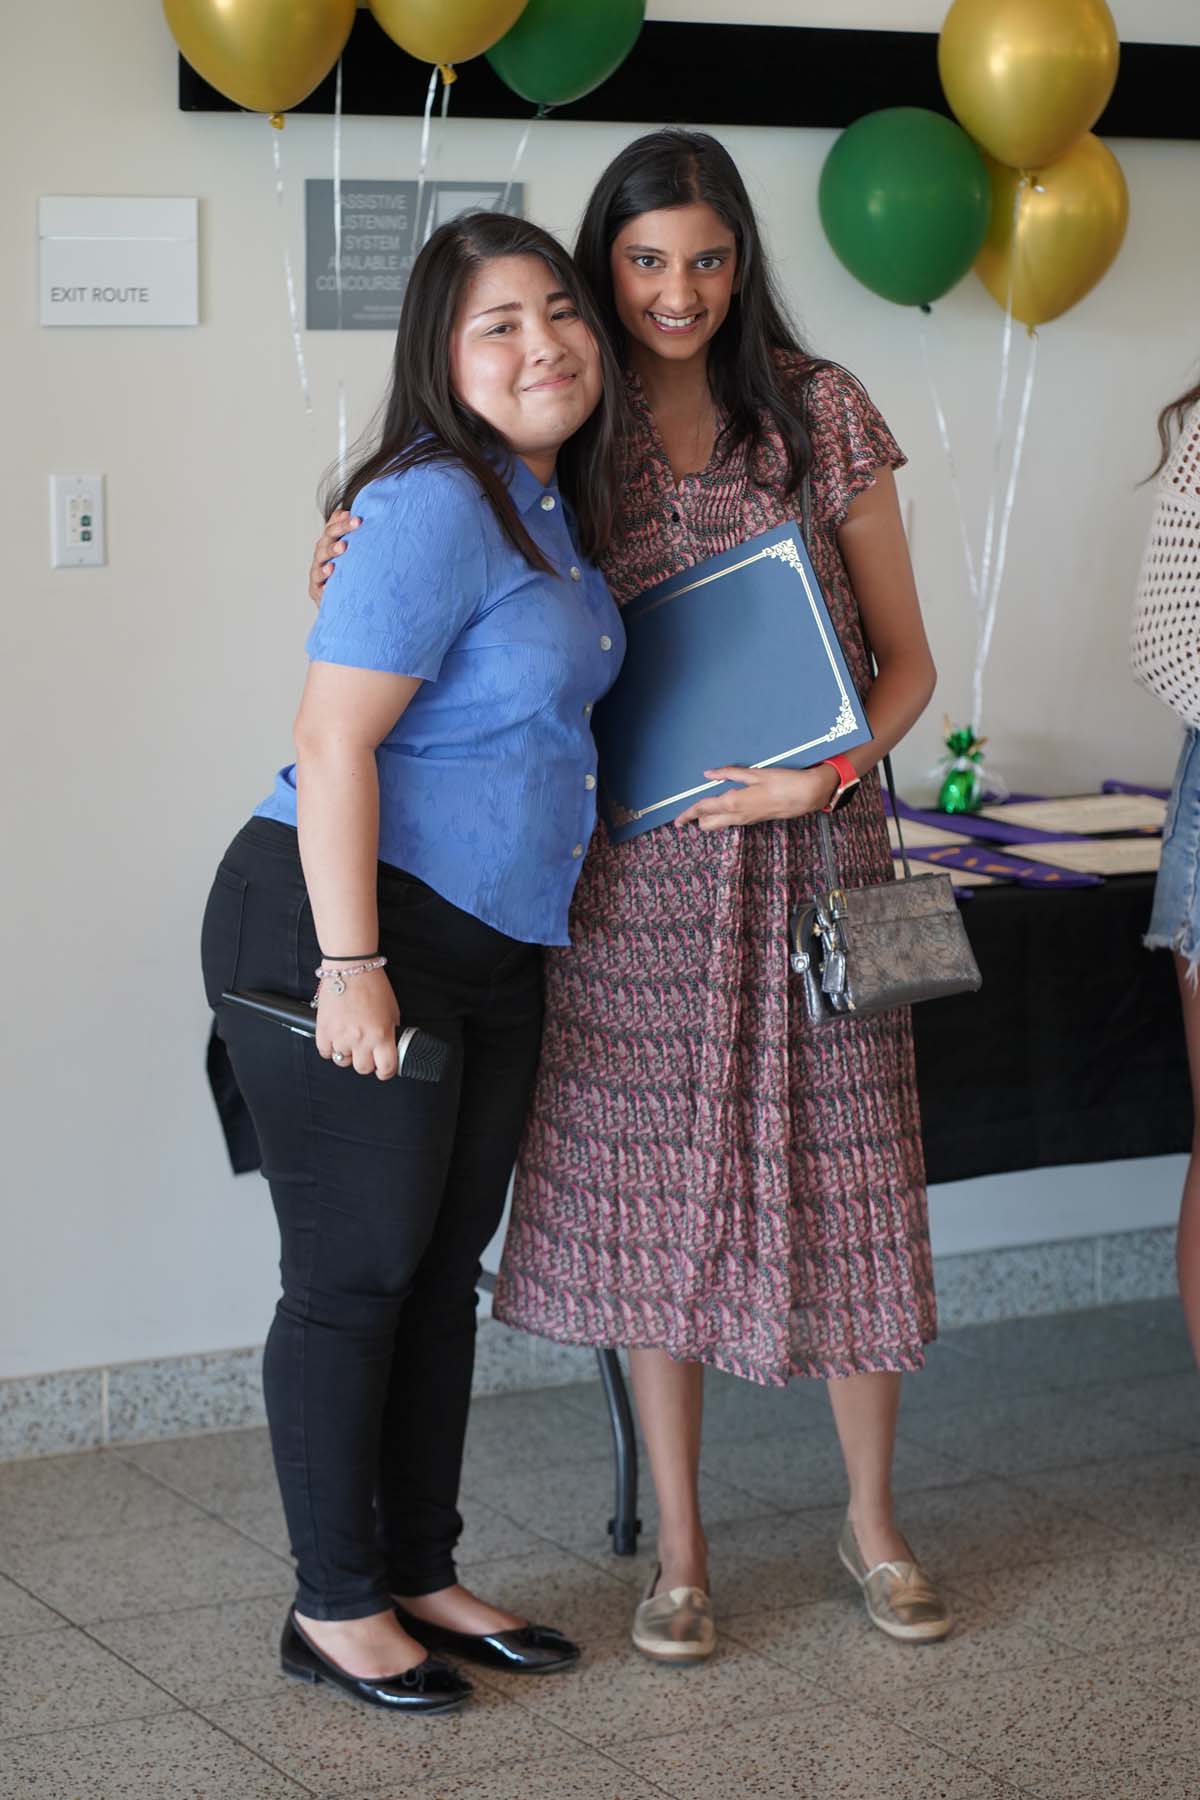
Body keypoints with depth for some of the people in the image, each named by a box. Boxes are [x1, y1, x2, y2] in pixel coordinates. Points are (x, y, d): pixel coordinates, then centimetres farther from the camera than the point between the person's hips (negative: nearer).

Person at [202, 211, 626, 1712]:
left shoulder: (551, 511, 10)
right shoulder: (435, 509, -18)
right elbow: (334, 740, -23)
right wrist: (351, 963, -24)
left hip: (488, 951, 9)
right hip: (339, 929, -9)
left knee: (445, 1269, 15)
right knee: (356, 1275, 0)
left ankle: (419, 1577, 27)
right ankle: (335, 1606, 13)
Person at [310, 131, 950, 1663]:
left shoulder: (820, 414, 2)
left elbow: (905, 657, 4)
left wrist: (834, 769, -14)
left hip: (808, 848, 0)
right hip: (636, 865, 1)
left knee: (839, 1172, 4)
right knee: (655, 1185, 4)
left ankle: (871, 1520, 23)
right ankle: (679, 1548, 18)